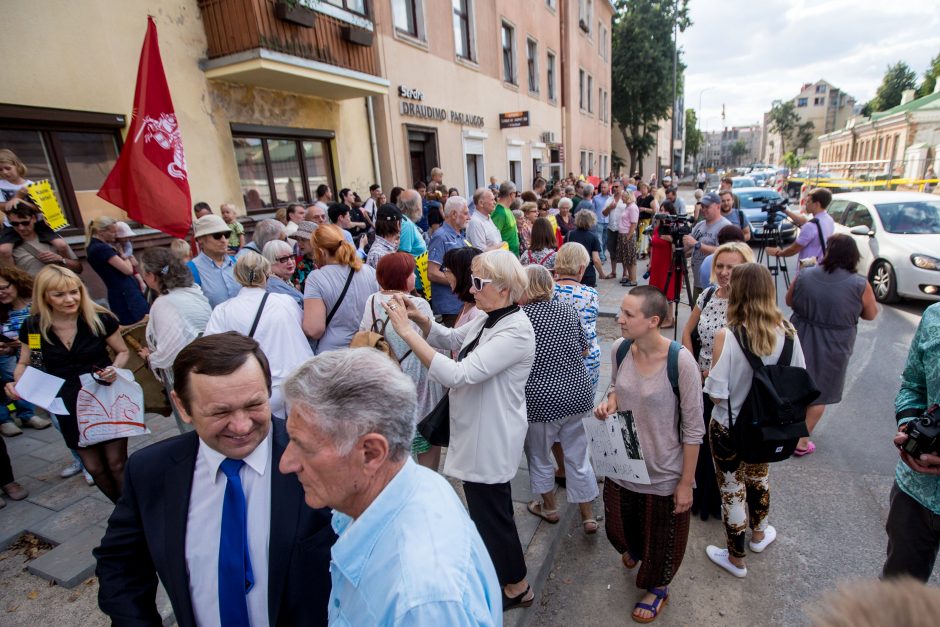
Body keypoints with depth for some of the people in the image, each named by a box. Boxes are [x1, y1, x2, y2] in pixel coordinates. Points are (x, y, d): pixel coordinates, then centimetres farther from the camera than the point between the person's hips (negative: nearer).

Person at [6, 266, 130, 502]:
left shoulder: (101, 319, -13)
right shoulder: (32, 327, -5)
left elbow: (122, 351, 1)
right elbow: (24, 363, 10)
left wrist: (114, 368, -19)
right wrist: (16, 384, -10)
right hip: (68, 408, 3)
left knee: (117, 465, 2)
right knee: (94, 468, 12)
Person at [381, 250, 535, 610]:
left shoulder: (515, 331, -27)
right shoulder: (489, 320, 1)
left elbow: (457, 375, -35)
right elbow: (450, 340, 15)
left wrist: (407, 331, -33)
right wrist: (420, 318, -5)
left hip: (491, 440, -9)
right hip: (476, 432, 9)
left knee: (491, 513, 11)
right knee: (485, 509, 25)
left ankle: (517, 588, 36)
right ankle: (499, 571, 49)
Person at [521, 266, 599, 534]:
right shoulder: (568, 310, 0)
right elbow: (584, 348, 11)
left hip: (540, 400, -4)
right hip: (577, 394, 5)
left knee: (539, 456, 19)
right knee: (578, 456, 18)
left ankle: (549, 507, 38)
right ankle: (588, 516, 28)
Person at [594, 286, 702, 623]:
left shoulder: (680, 361, -26)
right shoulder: (619, 349, -11)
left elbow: (693, 428, -17)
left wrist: (686, 482, -10)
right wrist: (610, 401, -14)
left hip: (663, 473, -4)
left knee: (661, 536, 21)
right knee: (619, 524, 26)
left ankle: (658, 586, 52)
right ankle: (633, 549, 63)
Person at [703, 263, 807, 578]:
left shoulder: (726, 337, -27)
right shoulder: (787, 332, -13)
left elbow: (717, 393, -24)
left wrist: (709, 373, -5)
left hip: (729, 428, -5)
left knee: (732, 489, 14)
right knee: (759, 475, 30)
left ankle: (736, 559, 34)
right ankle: (759, 534, 55)